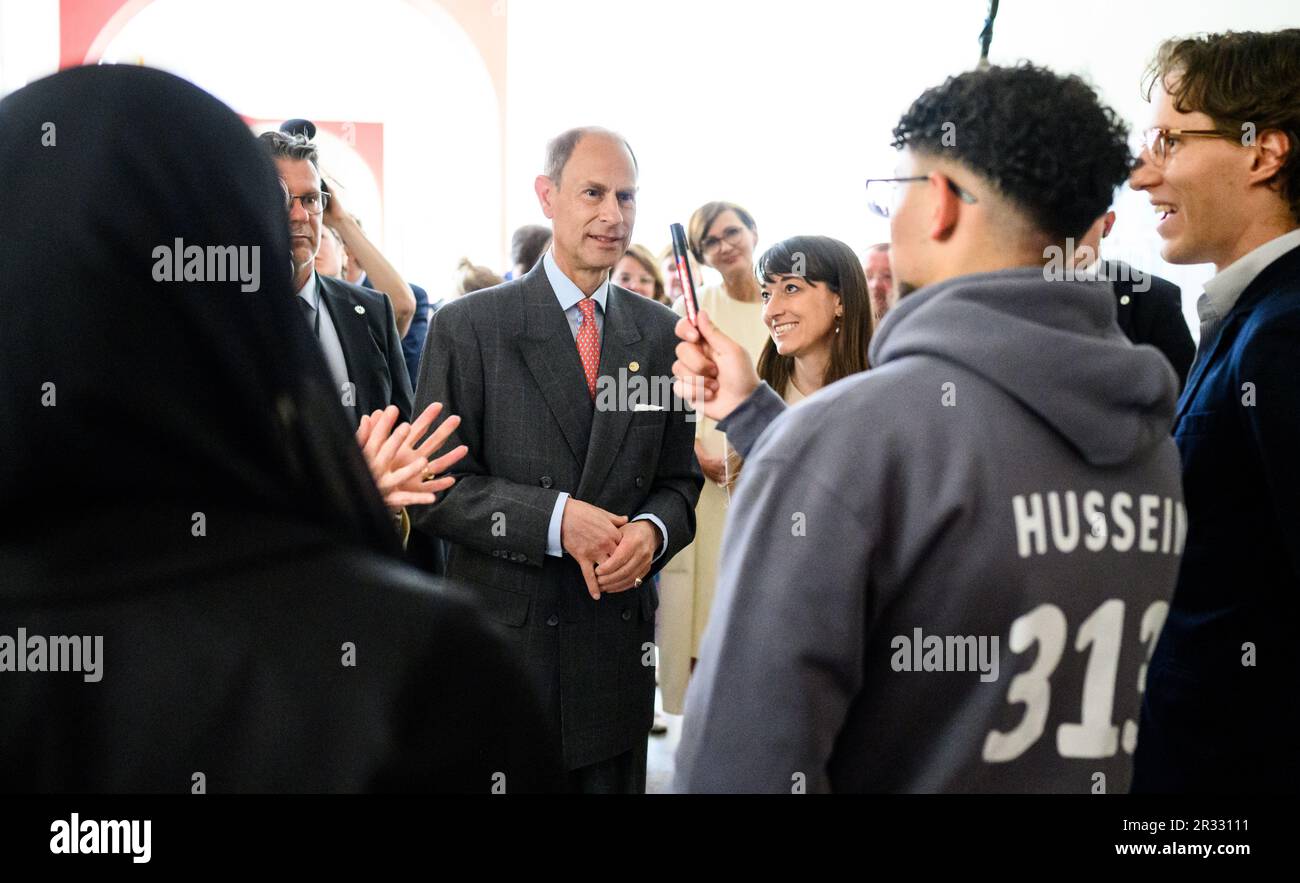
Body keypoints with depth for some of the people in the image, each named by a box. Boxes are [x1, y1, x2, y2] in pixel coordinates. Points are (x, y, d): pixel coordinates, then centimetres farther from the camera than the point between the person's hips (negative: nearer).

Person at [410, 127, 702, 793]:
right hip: (502, 638, -3)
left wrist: (652, 531, -11)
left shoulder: (660, 333, 8)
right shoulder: (467, 327, -5)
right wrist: (555, 519, -20)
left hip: (620, 644, 4)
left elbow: (679, 479, 11)